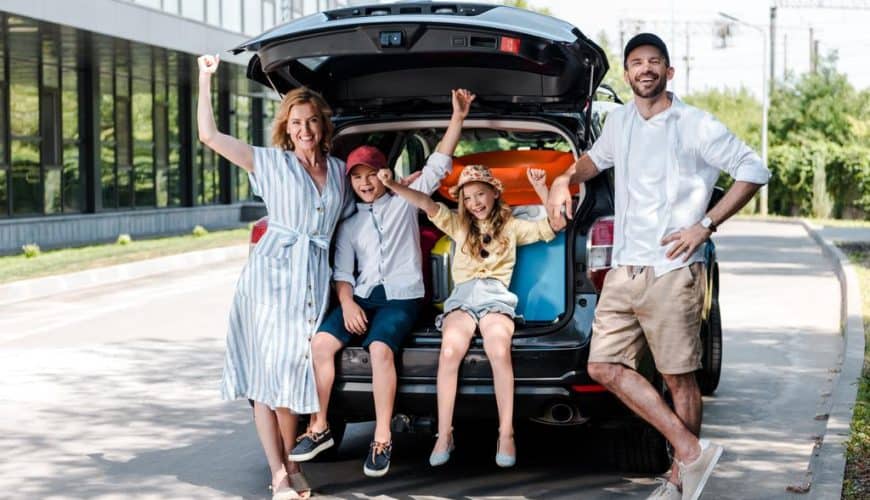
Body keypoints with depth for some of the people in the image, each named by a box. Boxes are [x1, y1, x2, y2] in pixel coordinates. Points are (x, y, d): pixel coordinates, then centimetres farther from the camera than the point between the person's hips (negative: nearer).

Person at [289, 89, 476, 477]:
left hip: (401, 297, -4)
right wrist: (347, 303, -9)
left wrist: (458, 118, -8)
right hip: (362, 296, 4)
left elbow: (439, 165, 1)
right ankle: (319, 428, -7)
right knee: (320, 343, -19)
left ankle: (382, 440, -26)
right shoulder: (349, 223, 17)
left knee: (380, 349, -32)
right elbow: (342, 270, 11)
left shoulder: (405, 201, 8)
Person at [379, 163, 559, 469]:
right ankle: (444, 435, -26)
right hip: (462, 296, 1)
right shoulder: (459, 225, 23)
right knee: (450, 352, -30)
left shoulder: (512, 227, 20)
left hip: (495, 296, -1)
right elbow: (426, 204, 12)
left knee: (499, 352, -33)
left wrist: (541, 190, 4)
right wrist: (393, 187, -1)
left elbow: (552, 227, 15)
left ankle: (506, 435, -28)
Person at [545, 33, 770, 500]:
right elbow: (597, 157, 34)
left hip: (672, 272, -6)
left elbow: (754, 170, -4)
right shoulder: (618, 121, 13)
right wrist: (564, 180, 14)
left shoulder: (695, 126, -5)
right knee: (605, 366, 0)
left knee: (678, 377, 0)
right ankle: (691, 450, 5)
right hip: (623, 269, 7)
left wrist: (705, 225, -11)